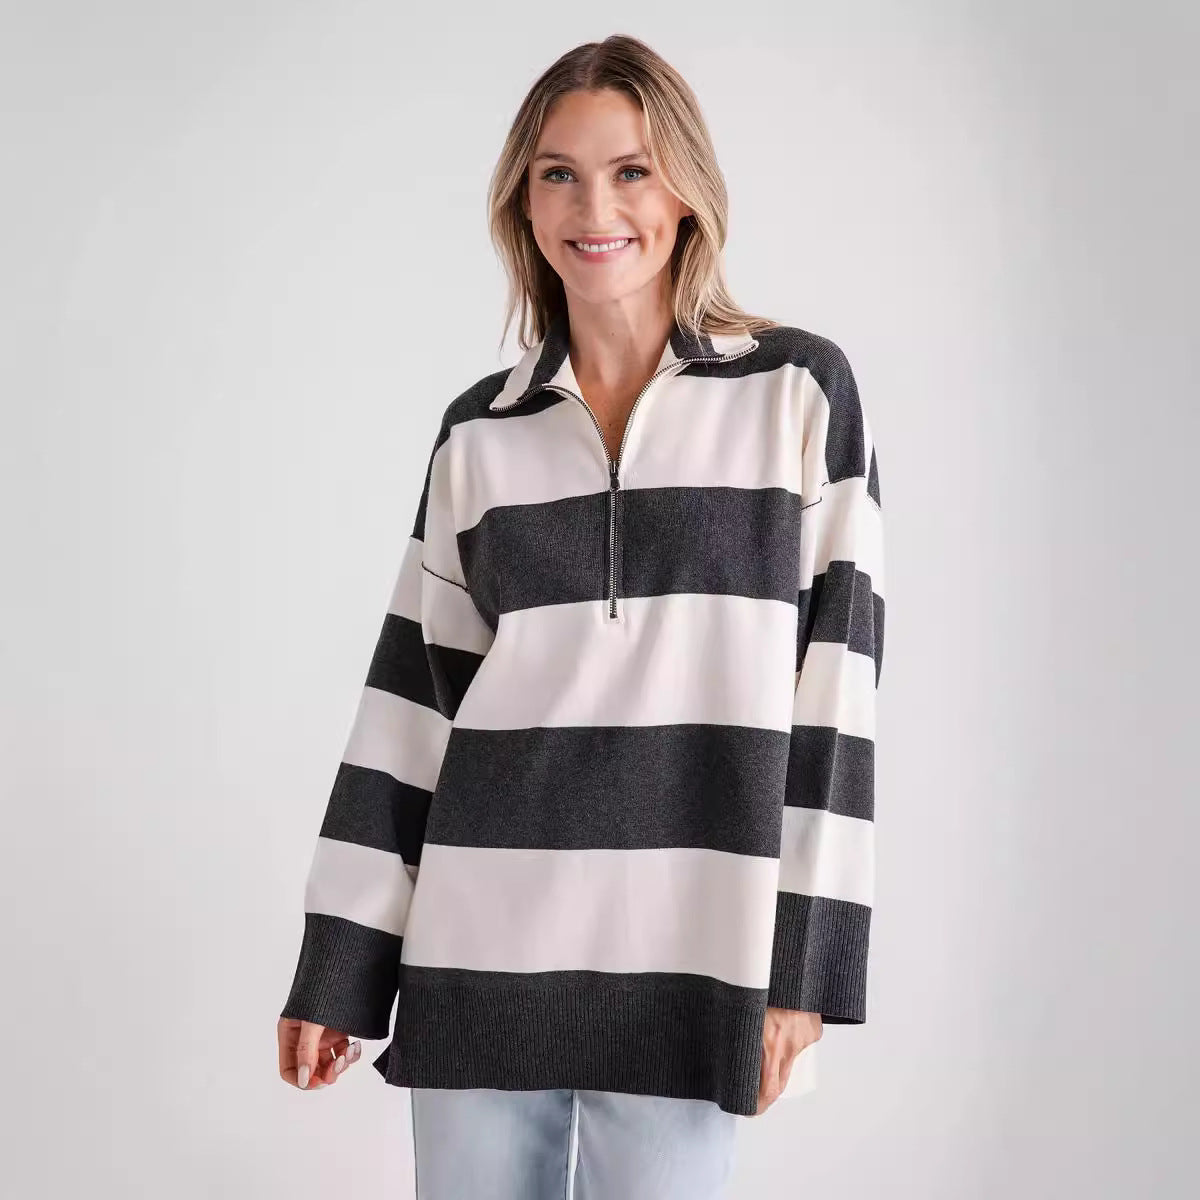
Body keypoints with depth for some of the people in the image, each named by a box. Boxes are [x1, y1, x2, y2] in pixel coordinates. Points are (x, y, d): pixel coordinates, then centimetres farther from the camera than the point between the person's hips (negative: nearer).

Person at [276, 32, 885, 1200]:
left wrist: (803, 957, -6)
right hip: (481, 946, 3)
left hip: (687, 950, -2)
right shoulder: (479, 431, 9)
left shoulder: (801, 390, 1)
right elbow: (411, 697, 9)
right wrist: (336, 963, 7)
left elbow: (835, 675, -1)